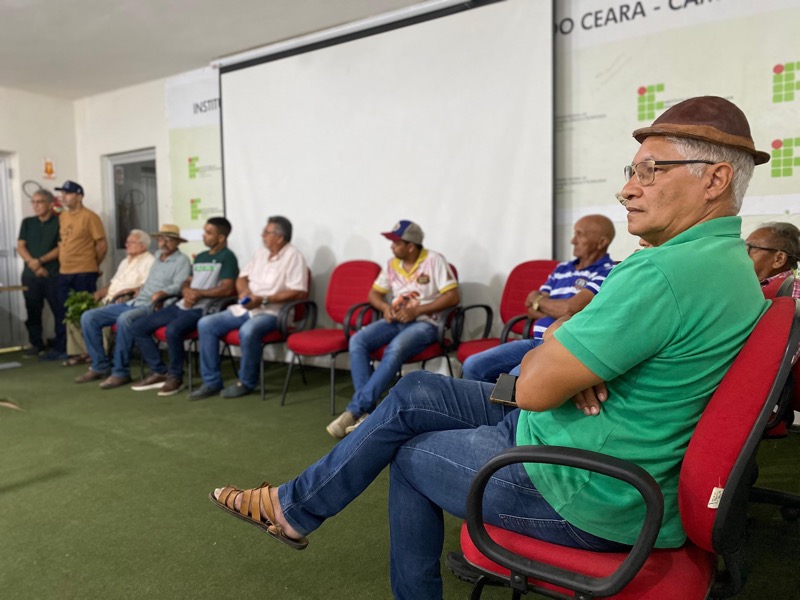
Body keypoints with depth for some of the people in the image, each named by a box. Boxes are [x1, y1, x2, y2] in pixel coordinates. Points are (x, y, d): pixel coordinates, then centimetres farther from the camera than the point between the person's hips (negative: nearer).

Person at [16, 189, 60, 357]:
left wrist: (40, 260, -14)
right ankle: (36, 344, 16)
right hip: (30, 275, 4)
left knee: (59, 310, -5)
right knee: (32, 311, 6)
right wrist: (33, 264, -7)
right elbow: (20, 247, 8)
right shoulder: (27, 222, 15)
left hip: (53, 274, -4)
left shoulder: (59, 222, 2)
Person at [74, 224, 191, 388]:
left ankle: (121, 372, -25)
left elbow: (179, 285, -18)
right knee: (88, 317, -3)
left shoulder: (182, 260, -3)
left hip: (152, 307, -8)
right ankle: (101, 366, 2)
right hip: (133, 303, 9)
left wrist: (162, 292, -35)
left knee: (124, 319, -38)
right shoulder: (158, 255, 21)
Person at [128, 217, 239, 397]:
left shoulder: (227, 257, -4)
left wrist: (198, 293, -11)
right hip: (182, 305, 9)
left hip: (201, 309, -9)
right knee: (137, 328, 2)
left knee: (173, 330, -36)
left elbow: (227, 289, -16)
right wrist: (187, 291, 0)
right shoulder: (200, 257, 22)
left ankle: (175, 376, -14)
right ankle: (159, 372, 7)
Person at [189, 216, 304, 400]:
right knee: (205, 324, -8)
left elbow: (299, 292, -18)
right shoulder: (260, 252, 15)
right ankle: (212, 381, -2)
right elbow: (242, 278, 21)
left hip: (272, 312, -8)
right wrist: (245, 291, -4)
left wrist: (263, 300, -20)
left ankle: (246, 383, -13)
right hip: (245, 308, 8)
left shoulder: (293, 256, -9)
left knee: (248, 331, -37)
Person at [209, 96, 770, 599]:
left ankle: (294, 509, 34)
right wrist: (574, 358, -11)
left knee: (413, 454, 9)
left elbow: (533, 388, -26)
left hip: (582, 497, -9)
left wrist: (552, 345, -4)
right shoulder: (730, 262, 8)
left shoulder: (668, 272, -28)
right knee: (415, 393, 9)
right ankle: (296, 505, 23)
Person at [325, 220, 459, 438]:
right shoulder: (392, 264, 12)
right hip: (395, 320, 6)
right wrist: (385, 307, -6)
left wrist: (417, 311, -17)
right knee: (357, 341, -22)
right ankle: (365, 411, -26)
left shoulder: (434, 261, -4)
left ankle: (355, 410, -32)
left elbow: (453, 296, -11)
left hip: (424, 323, -5)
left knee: (395, 350, -37)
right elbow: (374, 293, 18)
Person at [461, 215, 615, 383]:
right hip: (537, 341, 7)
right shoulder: (562, 269, 19)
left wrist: (538, 299, 3)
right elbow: (531, 309, 14)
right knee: (473, 366, -7)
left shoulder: (607, 273, -4)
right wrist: (558, 312, -6)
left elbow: (570, 309, -16)